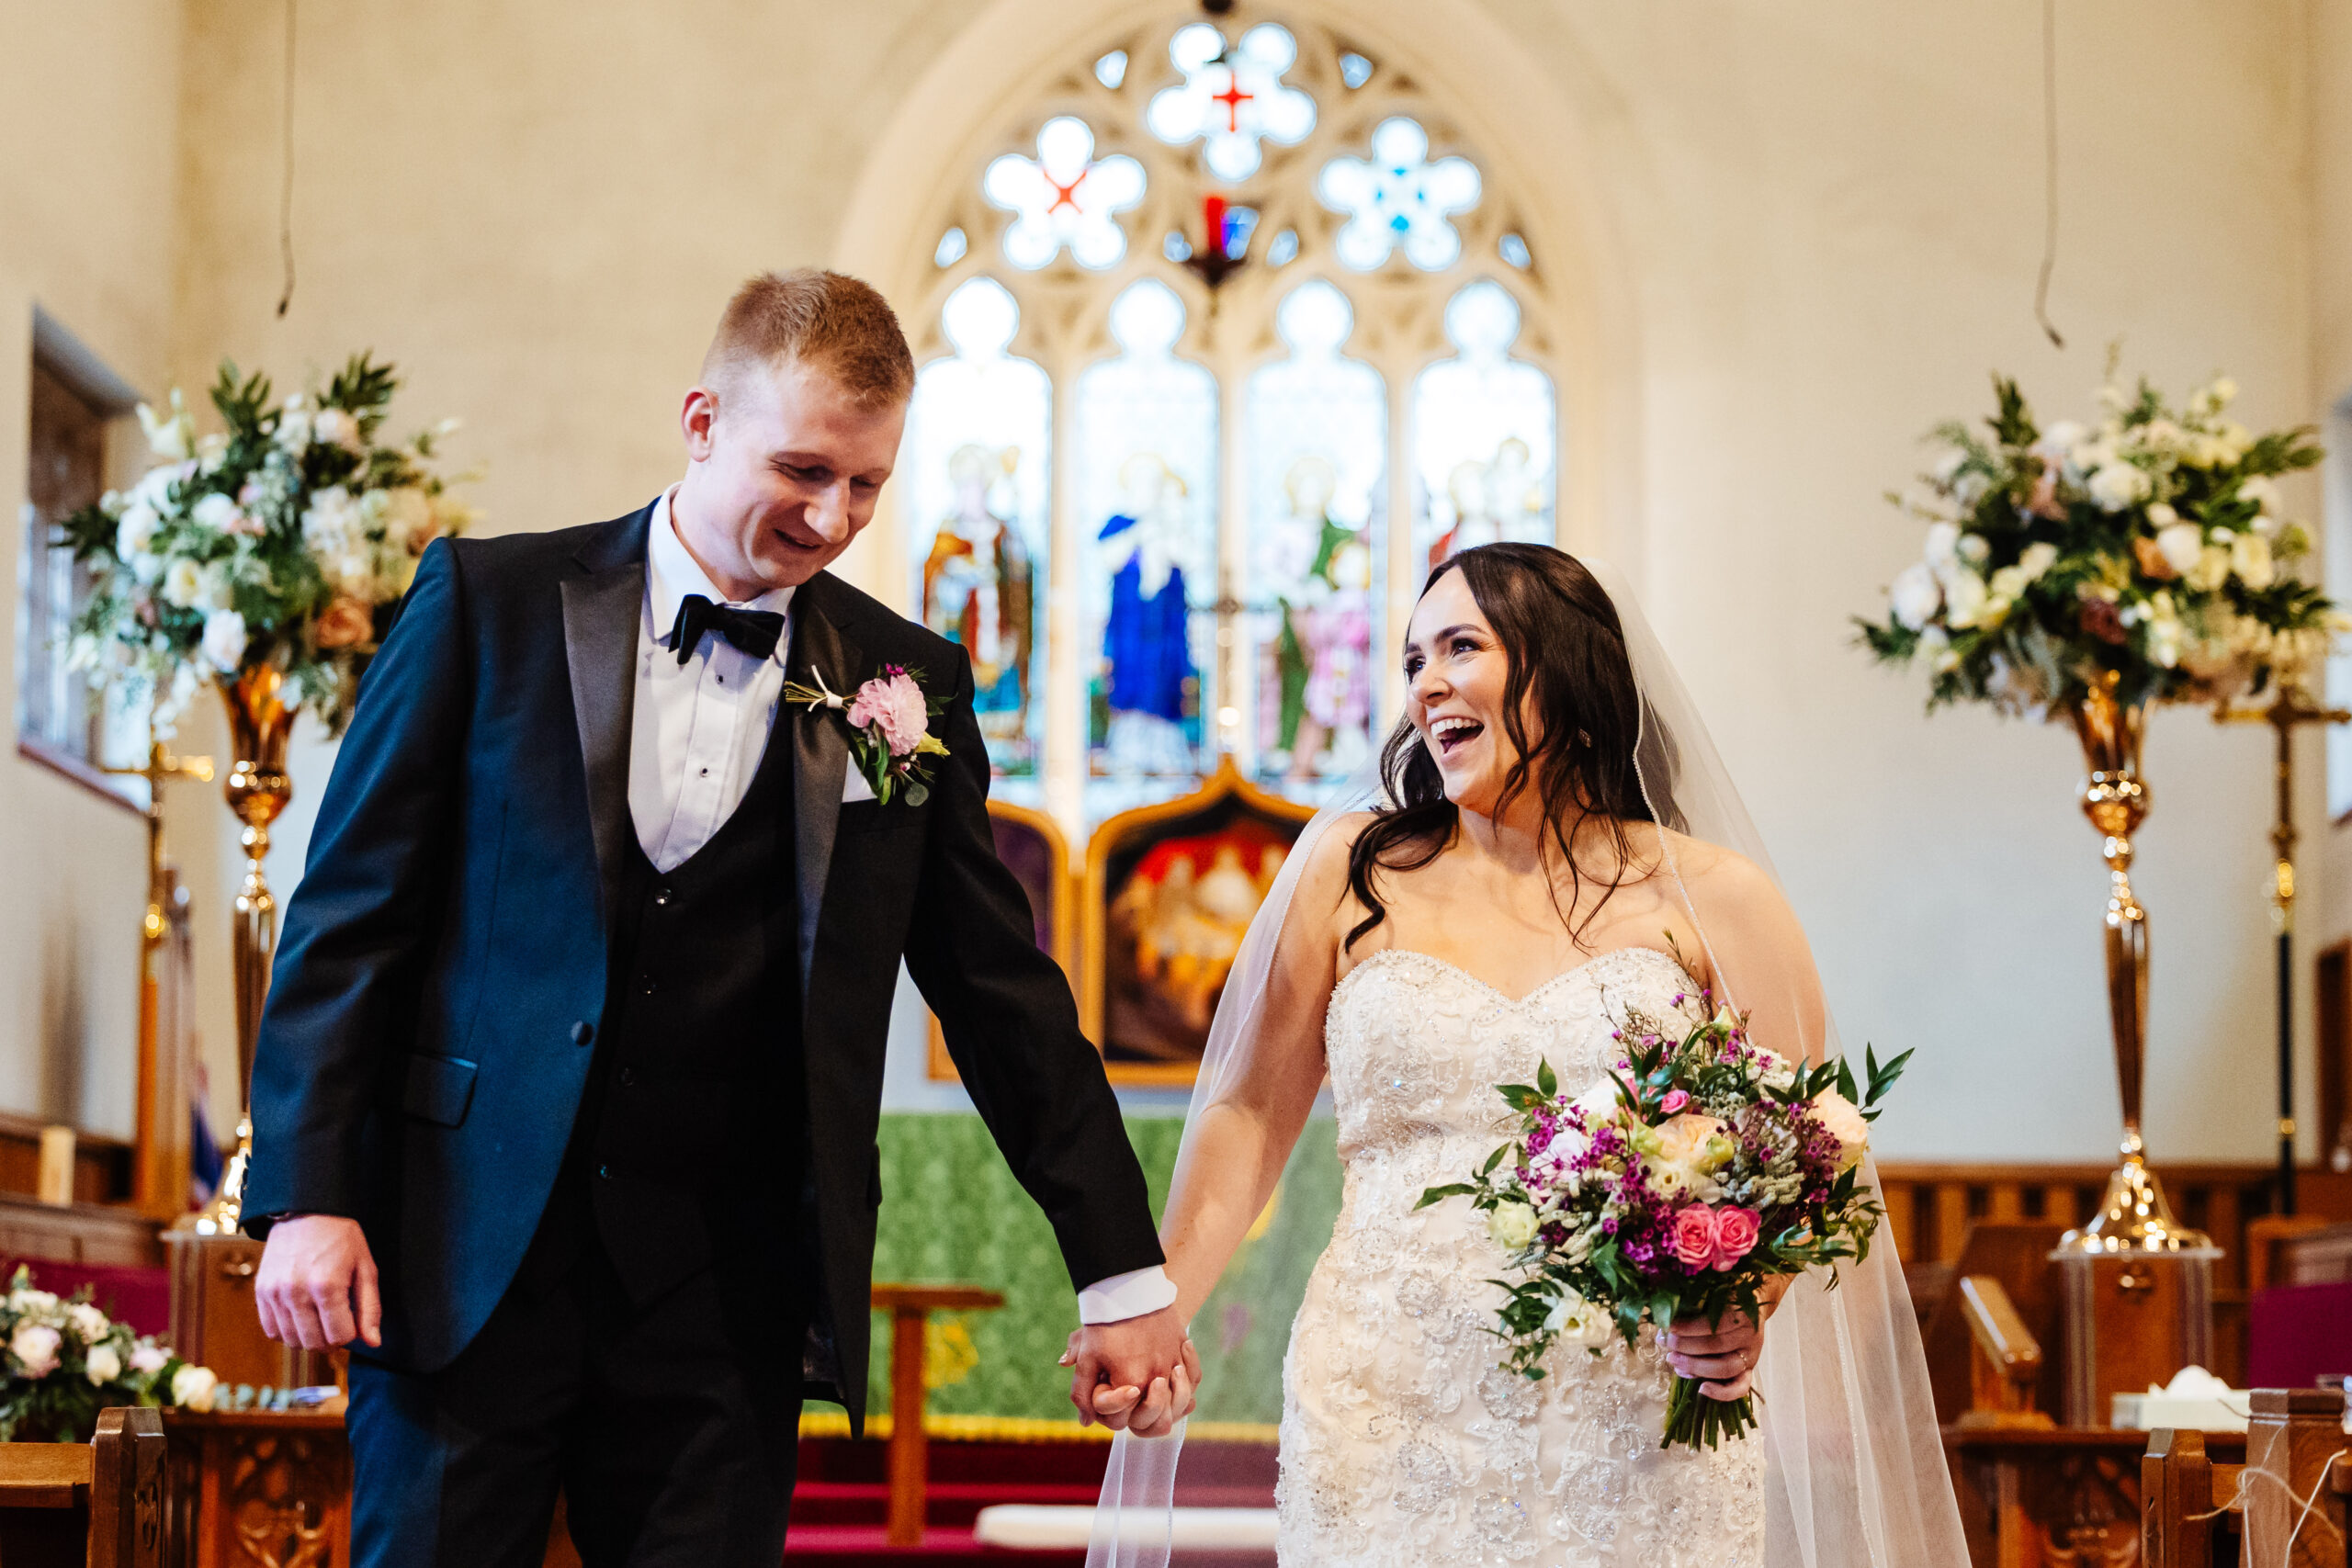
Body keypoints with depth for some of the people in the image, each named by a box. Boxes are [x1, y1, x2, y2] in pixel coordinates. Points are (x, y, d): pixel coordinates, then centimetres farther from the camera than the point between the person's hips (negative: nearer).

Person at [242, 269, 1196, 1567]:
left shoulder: (907, 681, 7)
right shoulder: (491, 601, 1)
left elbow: (1001, 987, 9)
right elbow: (350, 912, 1)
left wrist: (1124, 1274, 7)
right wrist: (307, 1196, -7)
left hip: (726, 1294, 2)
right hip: (468, 1254, -1)